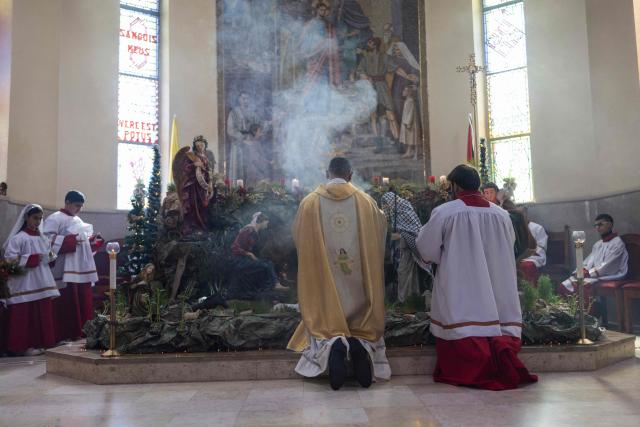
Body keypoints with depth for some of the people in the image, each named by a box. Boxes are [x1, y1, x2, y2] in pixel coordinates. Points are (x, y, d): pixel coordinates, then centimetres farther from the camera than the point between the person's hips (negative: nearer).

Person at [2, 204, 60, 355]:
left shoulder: (42, 237, 14)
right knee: (26, 316, -5)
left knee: (43, 314, 6)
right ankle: (25, 346, 2)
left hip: (42, 284, 6)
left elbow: (48, 255, 21)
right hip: (25, 285, -6)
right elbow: (9, 259, -13)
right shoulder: (18, 238, -6)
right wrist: (32, 259, -18)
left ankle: (40, 343, 14)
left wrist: (50, 256, -2)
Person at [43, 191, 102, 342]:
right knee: (68, 303, -7)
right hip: (66, 271, -8)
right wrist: (71, 240, -22)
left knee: (83, 302, 7)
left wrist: (93, 240, 8)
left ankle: (80, 332, 14)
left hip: (82, 269, 8)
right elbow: (47, 240, -16)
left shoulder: (78, 220, 20)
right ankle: (65, 335, -1)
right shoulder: (55, 218, -4)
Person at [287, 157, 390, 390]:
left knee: (327, 322, 11)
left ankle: (333, 344, -24)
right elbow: (379, 237, 10)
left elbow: (299, 240, 9)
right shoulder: (367, 202, 0)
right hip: (358, 280, 1)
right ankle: (361, 343, -21)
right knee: (361, 320, 14)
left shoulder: (309, 203, -1)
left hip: (323, 280, 0)